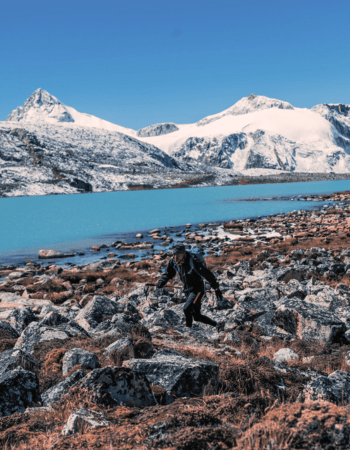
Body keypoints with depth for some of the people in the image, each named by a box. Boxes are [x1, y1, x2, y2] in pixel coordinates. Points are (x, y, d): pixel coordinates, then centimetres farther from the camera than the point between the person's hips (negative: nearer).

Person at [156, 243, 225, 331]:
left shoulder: (193, 261, -27)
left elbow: (207, 274, -23)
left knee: (187, 309, -23)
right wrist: (161, 283, -6)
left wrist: (216, 289, -21)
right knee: (197, 316, 12)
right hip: (188, 290, 7)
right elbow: (168, 274, 11)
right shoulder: (173, 262, -8)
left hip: (197, 289, -7)